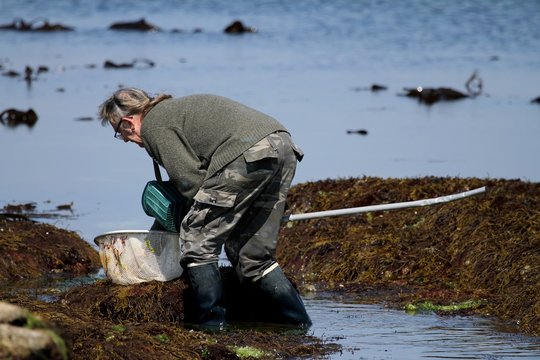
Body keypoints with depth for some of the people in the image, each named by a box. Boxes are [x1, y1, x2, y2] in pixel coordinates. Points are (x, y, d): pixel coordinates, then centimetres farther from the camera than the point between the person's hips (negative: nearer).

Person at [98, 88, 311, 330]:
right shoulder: (175, 108, 33)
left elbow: (189, 178, -3)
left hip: (248, 155, -9)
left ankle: (211, 326, -2)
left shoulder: (153, 125, 5)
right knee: (253, 257, 16)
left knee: (198, 239, 1)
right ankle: (300, 326, 15)